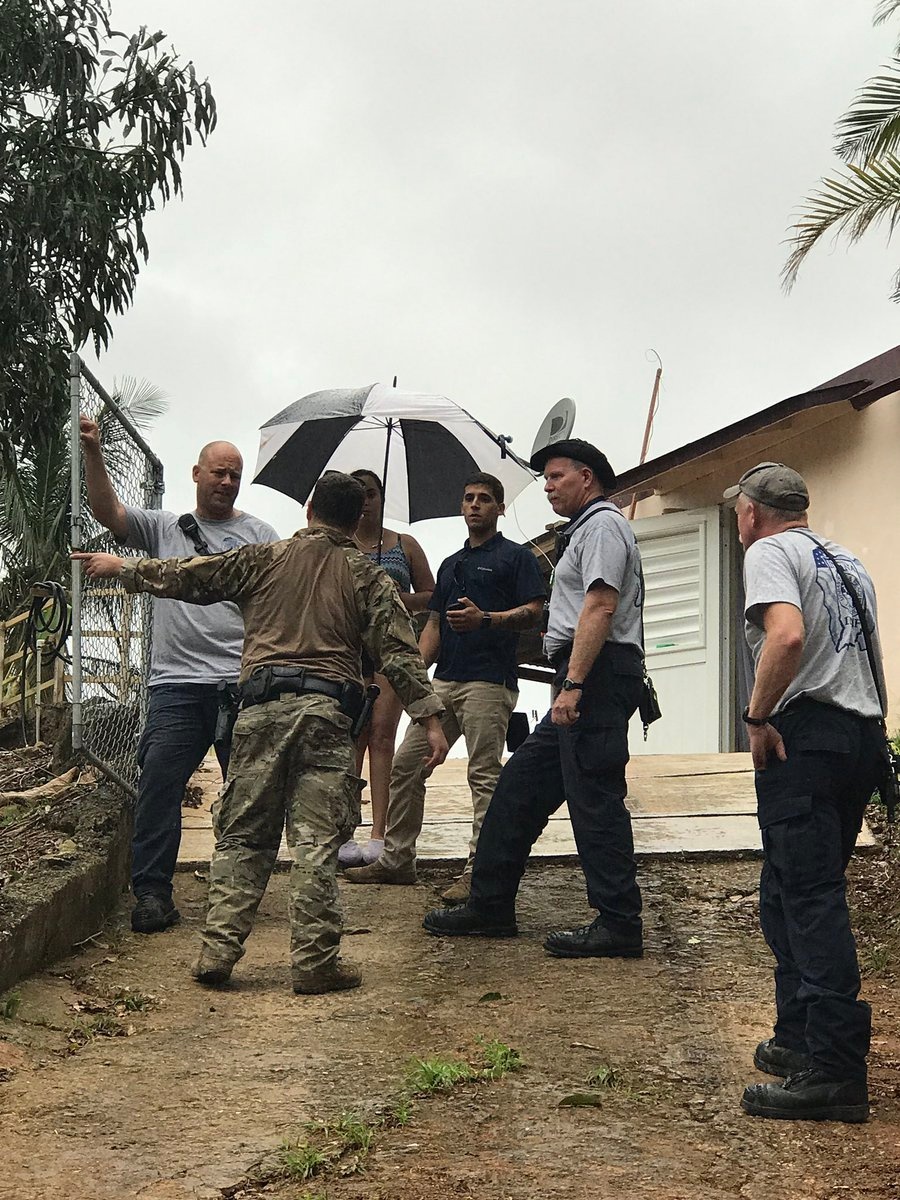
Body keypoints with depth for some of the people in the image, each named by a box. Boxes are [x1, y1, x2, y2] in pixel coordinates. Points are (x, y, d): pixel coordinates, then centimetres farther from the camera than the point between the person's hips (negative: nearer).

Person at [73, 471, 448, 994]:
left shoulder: (263, 559, 11)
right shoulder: (367, 576, 9)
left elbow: (185, 576, 16)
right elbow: (400, 651, 1)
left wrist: (120, 566, 30)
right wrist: (430, 718, 2)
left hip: (263, 706, 1)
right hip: (328, 713, -1)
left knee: (242, 834, 9)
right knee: (317, 840, 0)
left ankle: (218, 951, 6)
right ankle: (316, 961, 0)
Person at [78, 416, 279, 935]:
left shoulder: (259, 534, 12)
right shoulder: (165, 528, 15)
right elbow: (109, 512, 2)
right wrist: (94, 454, -11)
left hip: (244, 684, 0)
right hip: (177, 683, 0)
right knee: (159, 784, -5)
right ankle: (152, 892, 1)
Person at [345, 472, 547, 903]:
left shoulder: (516, 557, 3)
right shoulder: (451, 564, 25)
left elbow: (534, 612, -7)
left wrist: (484, 619, -21)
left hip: (488, 681, -8)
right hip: (444, 681, 8)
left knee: (484, 776, -9)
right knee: (405, 766, 6)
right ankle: (397, 859, 14)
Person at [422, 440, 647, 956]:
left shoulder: (602, 525, -6)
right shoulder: (586, 528, 27)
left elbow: (600, 608, -19)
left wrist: (573, 684, -25)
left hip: (594, 676, -11)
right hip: (586, 681, 11)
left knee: (594, 798, -10)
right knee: (521, 783, 12)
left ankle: (619, 924, -7)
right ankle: (491, 904, 18)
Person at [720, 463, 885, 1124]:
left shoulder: (770, 552, -4)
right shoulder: (848, 560, 22)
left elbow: (788, 635, -23)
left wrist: (758, 716, -13)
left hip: (803, 733, -9)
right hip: (864, 734, 9)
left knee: (810, 900, -10)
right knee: (790, 897, 16)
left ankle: (834, 1071, -12)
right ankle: (800, 1039, 20)